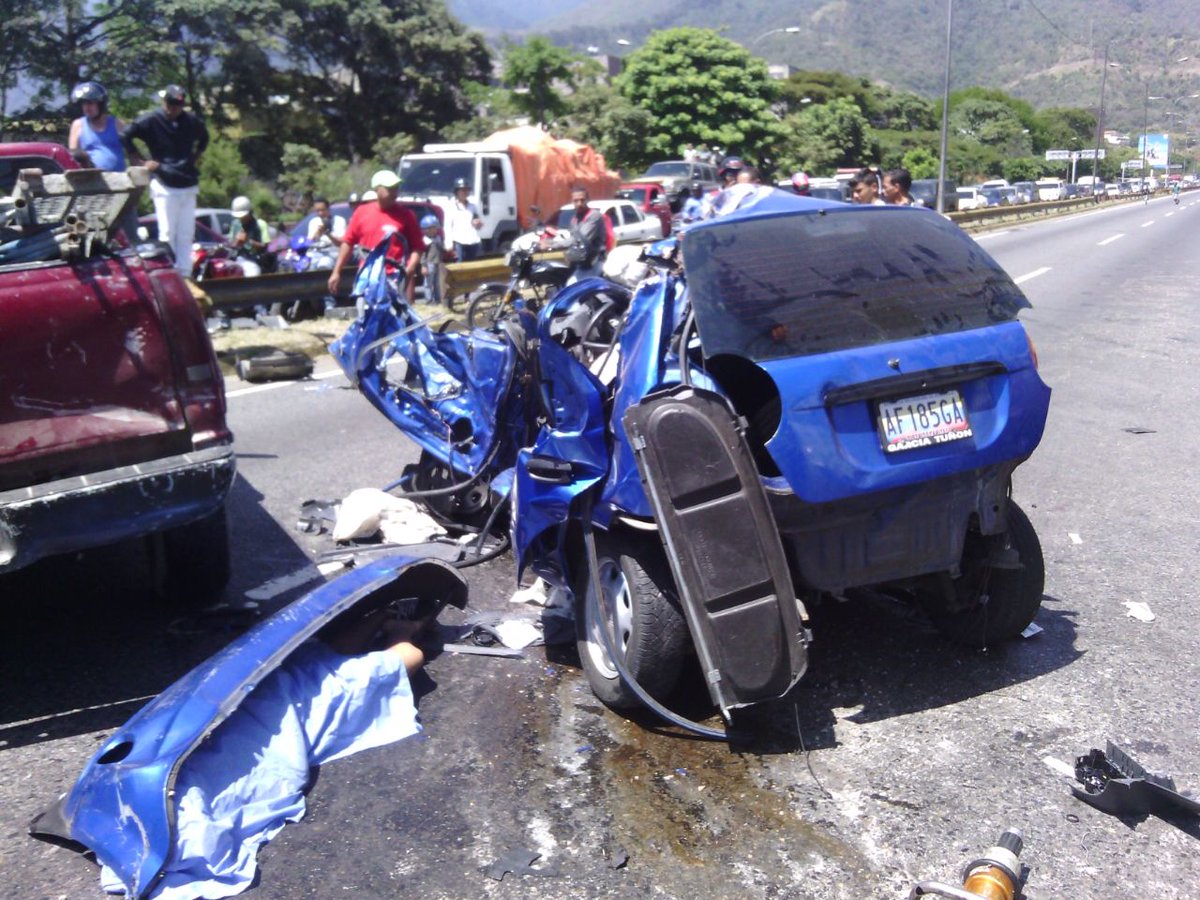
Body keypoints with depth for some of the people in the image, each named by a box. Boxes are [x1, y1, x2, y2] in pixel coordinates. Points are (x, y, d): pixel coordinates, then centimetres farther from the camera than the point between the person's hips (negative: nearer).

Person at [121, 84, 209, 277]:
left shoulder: (192, 121, 9)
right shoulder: (150, 120, -5)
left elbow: (204, 137, 30)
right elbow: (125, 136, -6)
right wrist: (143, 160, -8)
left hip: (188, 186, 5)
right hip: (164, 185, -5)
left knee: (186, 235, 5)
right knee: (167, 234, -6)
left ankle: (184, 276, 9)